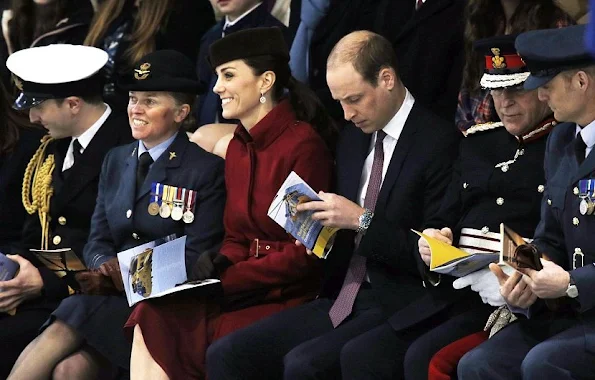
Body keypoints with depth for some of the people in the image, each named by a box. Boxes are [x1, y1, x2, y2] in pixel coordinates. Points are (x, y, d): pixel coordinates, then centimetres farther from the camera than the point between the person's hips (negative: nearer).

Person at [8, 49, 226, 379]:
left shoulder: (206, 169, -2)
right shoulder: (116, 160, 18)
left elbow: (196, 257, -7)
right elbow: (97, 239, 16)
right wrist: (106, 268, -8)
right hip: (112, 296, 5)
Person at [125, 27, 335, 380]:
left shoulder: (303, 144, -11)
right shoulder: (238, 148, 14)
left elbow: (306, 253, -12)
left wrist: (229, 278, -14)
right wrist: (219, 263, -4)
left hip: (288, 297, -7)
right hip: (244, 290, 7)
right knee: (151, 319, -18)